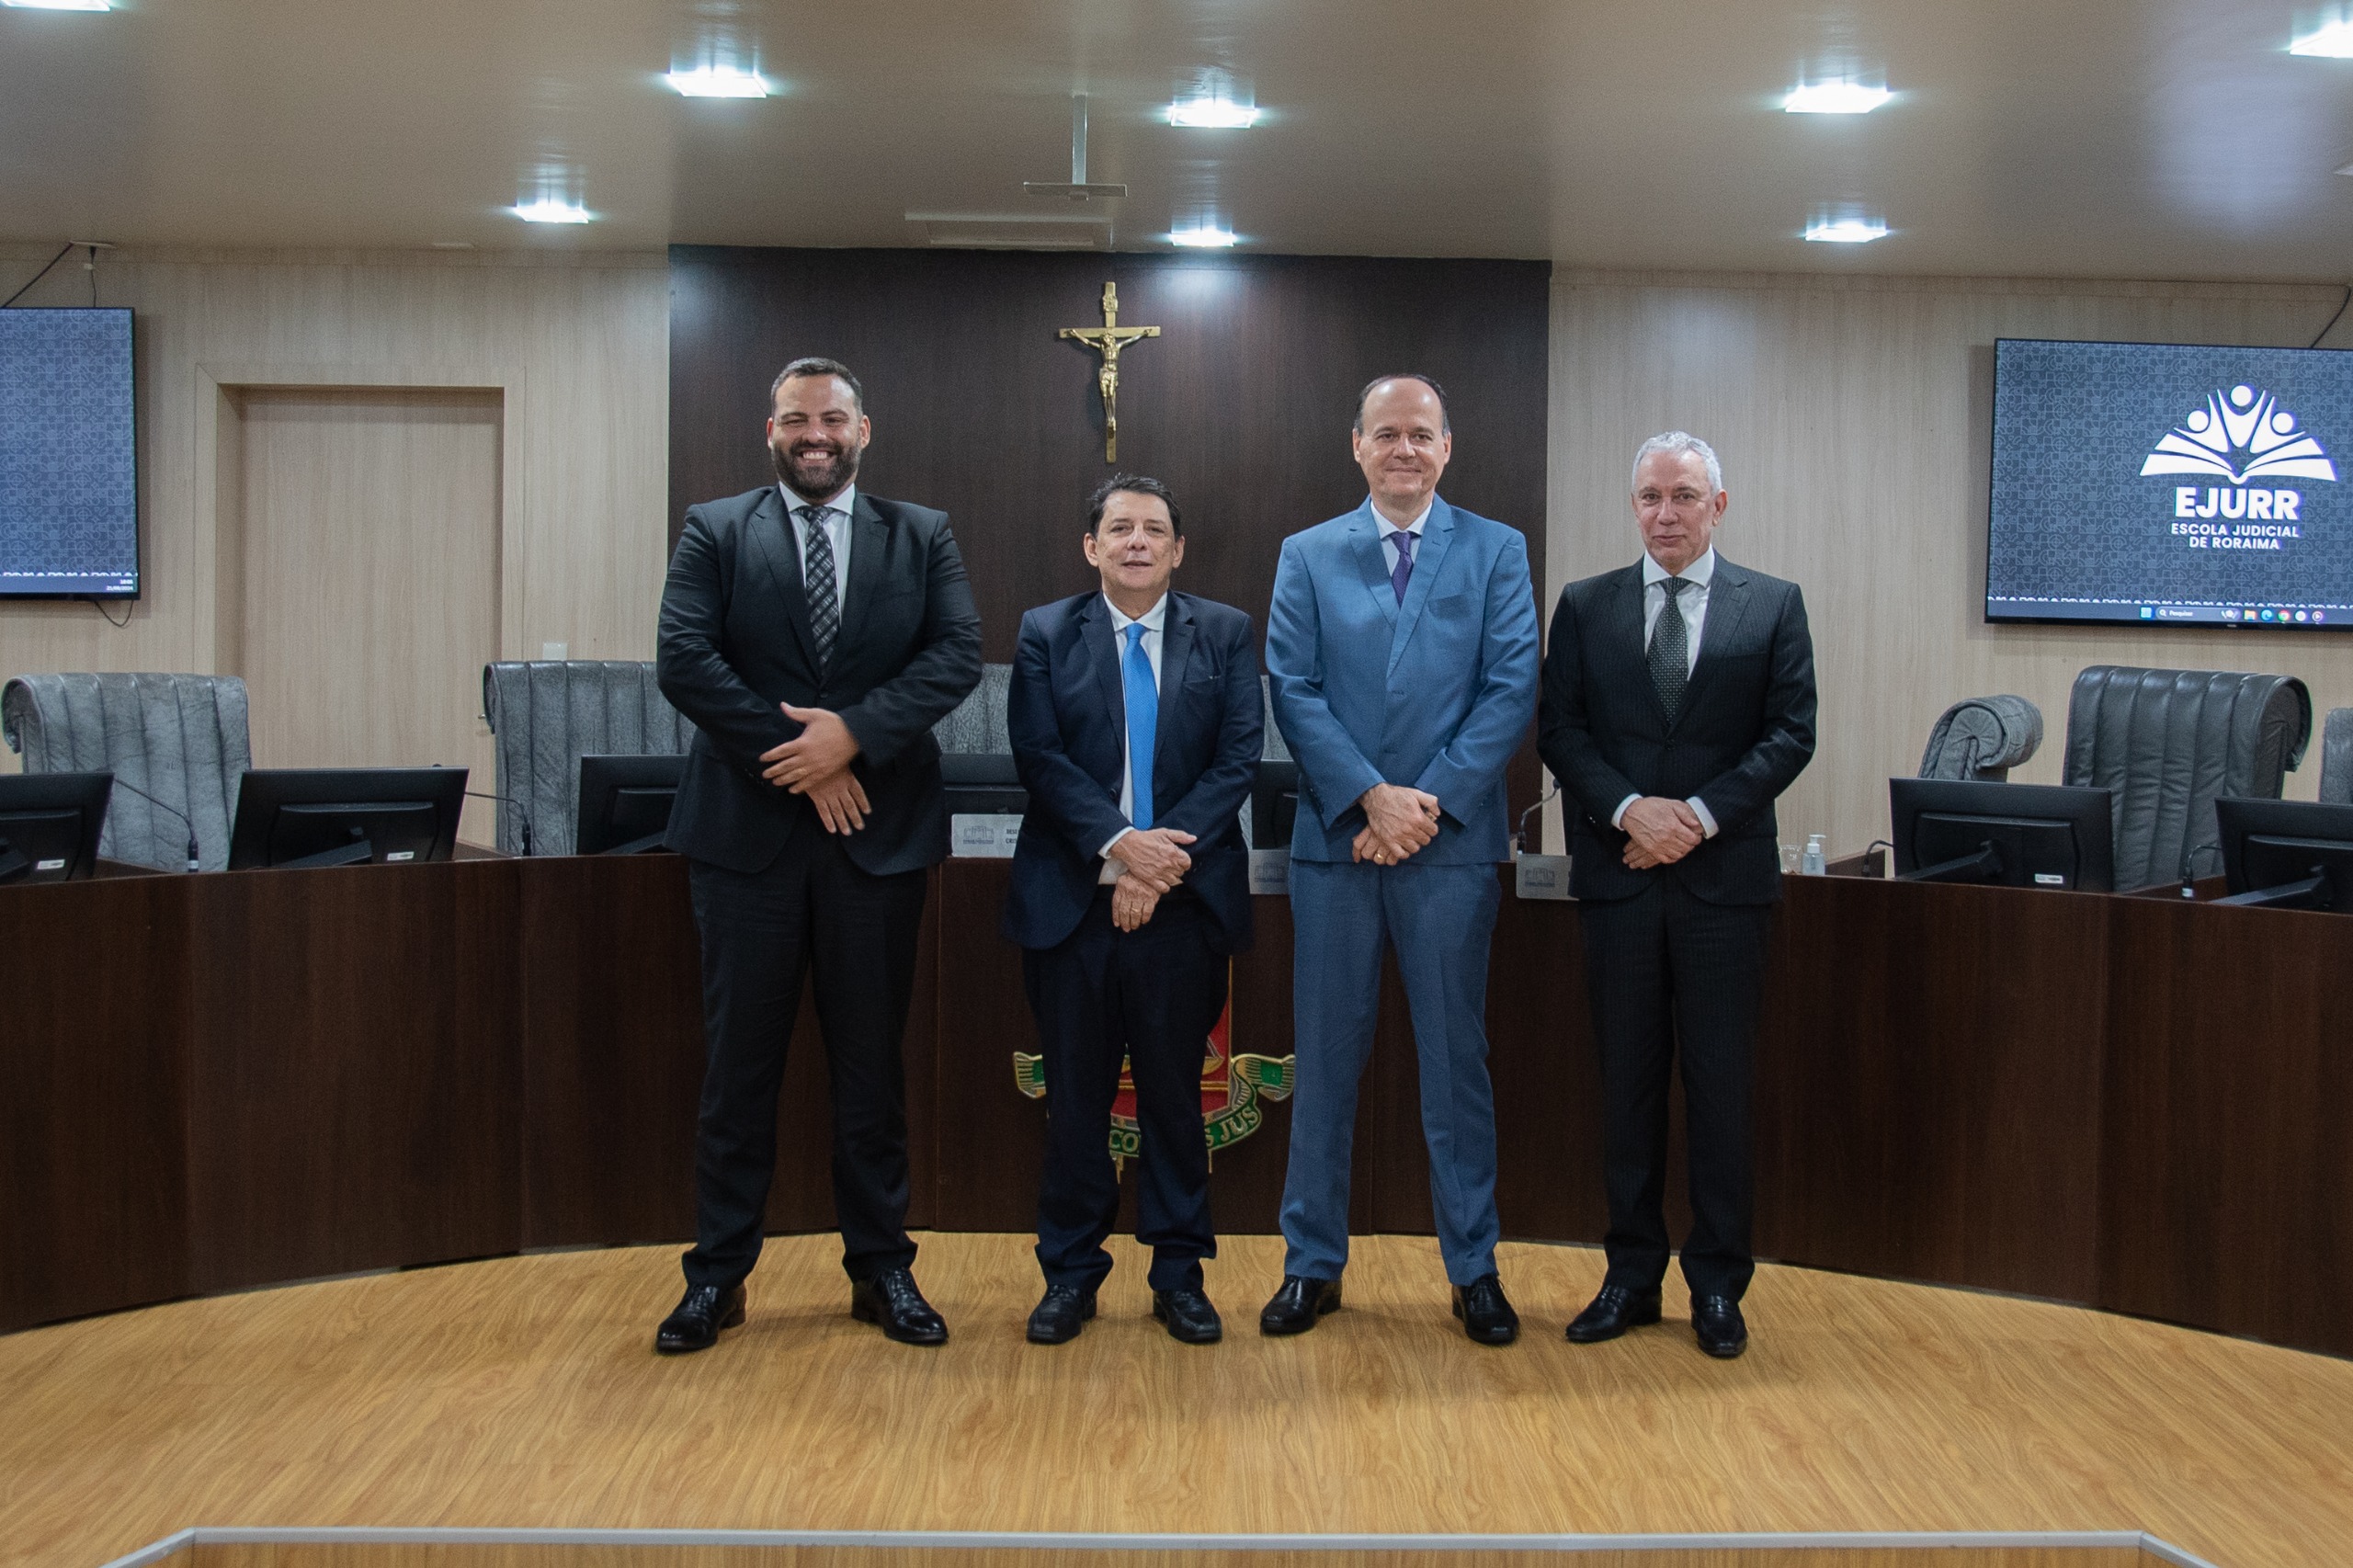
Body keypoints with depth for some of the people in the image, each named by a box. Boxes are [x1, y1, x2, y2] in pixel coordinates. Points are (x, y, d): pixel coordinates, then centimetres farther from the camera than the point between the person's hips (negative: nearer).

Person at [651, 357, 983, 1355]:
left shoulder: (922, 536, 8)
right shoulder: (715, 532, 5)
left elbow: (959, 653, -5)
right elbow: (683, 661, -7)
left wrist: (855, 734, -18)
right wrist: (796, 758, -13)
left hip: (877, 832, 1)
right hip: (747, 831, -1)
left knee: (872, 1058, 8)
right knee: (739, 1057, 5)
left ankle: (881, 1270, 19)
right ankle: (718, 1275, 15)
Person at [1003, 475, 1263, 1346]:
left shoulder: (1225, 635, 7)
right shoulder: (1046, 634, 6)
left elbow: (1238, 757, -2)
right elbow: (1039, 757, -4)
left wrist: (1166, 861, -13)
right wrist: (1121, 843, -17)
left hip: (1186, 901, 0)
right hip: (1072, 901, 0)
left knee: (1176, 1093, 7)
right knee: (1075, 1095, 6)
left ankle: (1179, 1274, 18)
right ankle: (1070, 1273, 18)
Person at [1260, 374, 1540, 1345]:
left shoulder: (1497, 552, 6)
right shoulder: (1308, 556, 9)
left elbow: (1512, 689, -2)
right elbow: (1293, 689, -1)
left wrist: (1430, 800, -12)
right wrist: (1372, 796, -13)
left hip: (1452, 842, -1)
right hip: (1336, 841, 1)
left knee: (1457, 1062, 6)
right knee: (1325, 1060, 7)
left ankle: (1474, 1270, 17)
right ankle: (1313, 1264, 18)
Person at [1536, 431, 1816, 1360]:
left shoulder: (1773, 606, 5)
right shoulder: (1585, 607, 8)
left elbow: (1790, 734, -1)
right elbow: (1560, 731, 2)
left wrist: (1701, 814, -13)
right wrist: (1629, 811, -13)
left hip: (1724, 876, -1)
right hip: (1619, 876, 1)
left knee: (1721, 1084, 4)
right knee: (1628, 1082, 7)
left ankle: (1717, 1284, 15)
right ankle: (1632, 1275, 17)